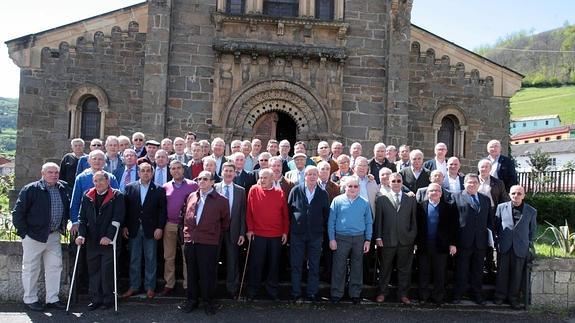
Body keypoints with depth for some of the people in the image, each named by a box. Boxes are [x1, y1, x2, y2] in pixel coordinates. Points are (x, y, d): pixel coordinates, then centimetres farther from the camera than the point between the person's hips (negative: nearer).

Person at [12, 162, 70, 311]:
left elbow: (67, 208, 18)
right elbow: (18, 213, -8)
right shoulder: (30, 189, -11)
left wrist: (64, 225, 10)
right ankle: (30, 299, 20)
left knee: (55, 267, 7)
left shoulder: (63, 188, 5)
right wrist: (24, 232, -10)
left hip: (54, 236, 5)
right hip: (34, 236, -5)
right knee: (31, 268, 6)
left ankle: (52, 299, 18)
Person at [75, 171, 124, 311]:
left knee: (107, 271, 0)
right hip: (92, 241, 4)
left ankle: (108, 299, 12)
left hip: (109, 241, -4)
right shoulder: (87, 196, 9)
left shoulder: (117, 196, -5)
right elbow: (82, 217, 7)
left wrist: (109, 236, -19)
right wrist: (81, 234, -6)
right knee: (93, 271, 10)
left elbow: (117, 218, -11)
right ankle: (95, 299, 20)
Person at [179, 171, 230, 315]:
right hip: (190, 241, 4)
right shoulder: (191, 197, 10)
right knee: (192, 272, 14)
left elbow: (225, 222, 6)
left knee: (207, 273, 4)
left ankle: (208, 302, 20)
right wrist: (187, 233, 14)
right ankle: (192, 300, 27)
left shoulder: (221, 200, -4)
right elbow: (186, 217, 18)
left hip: (208, 243, -4)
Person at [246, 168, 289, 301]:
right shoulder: (254, 190, -1)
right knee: (256, 263, 5)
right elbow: (248, 211, 1)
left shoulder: (279, 193, 2)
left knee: (274, 264, 10)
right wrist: (250, 229, -4)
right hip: (258, 234, -1)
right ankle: (252, 291, 18)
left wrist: (285, 231, 2)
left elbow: (285, 214, 5)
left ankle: (272, 291, 23)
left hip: (276, 235, 1)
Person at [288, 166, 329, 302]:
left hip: (315, 234, 1)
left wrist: (320, 226, 4)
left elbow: (326, 213, 8)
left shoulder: (323, 194, 3)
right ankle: (295, 293, 15)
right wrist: (293, 225, 4)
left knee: (314, 266, 8)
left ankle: (312, 293, 18)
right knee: (296, 265, 5)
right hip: (297, 233, -1)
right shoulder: (295, 190, 0)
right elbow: (289, 209, 5)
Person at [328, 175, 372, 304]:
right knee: (339, 267, 1)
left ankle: (355, 294, 22)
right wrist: (332, 239, -5)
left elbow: (369, 222, 9)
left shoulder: (365, 203, 7)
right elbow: (331, 221, 0)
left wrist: (368, 240, 1)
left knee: (357, 267, 10)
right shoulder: (337, 201, 0)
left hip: (359, 239, 2)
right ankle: (336, 294, 12)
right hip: (341, 238, -2)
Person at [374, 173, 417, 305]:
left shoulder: (411, 199, 8)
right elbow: (378, 220, 2)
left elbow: (414, 220, 7)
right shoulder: (382, 199, 3)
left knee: (404, 269, 9)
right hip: (387, 240, -1)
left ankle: (403, 294, 22)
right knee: (385, 268, 10)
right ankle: (382, 292, 23)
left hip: (406, 240, 1)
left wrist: (413, 236, -1)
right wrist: (378, 237, -4)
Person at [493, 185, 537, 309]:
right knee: (502, 272, 6)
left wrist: (529, 245, 6)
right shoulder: (501, 207, 3)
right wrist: (497, 241, 5)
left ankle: (513, 297, 21)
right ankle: (500, 295, 20)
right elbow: (496, 225, 9)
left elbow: (532, 231, 11)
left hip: (521, 248, 0)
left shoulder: (531, 211, 3)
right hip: (504, 247, 0)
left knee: (517, 274, 6)